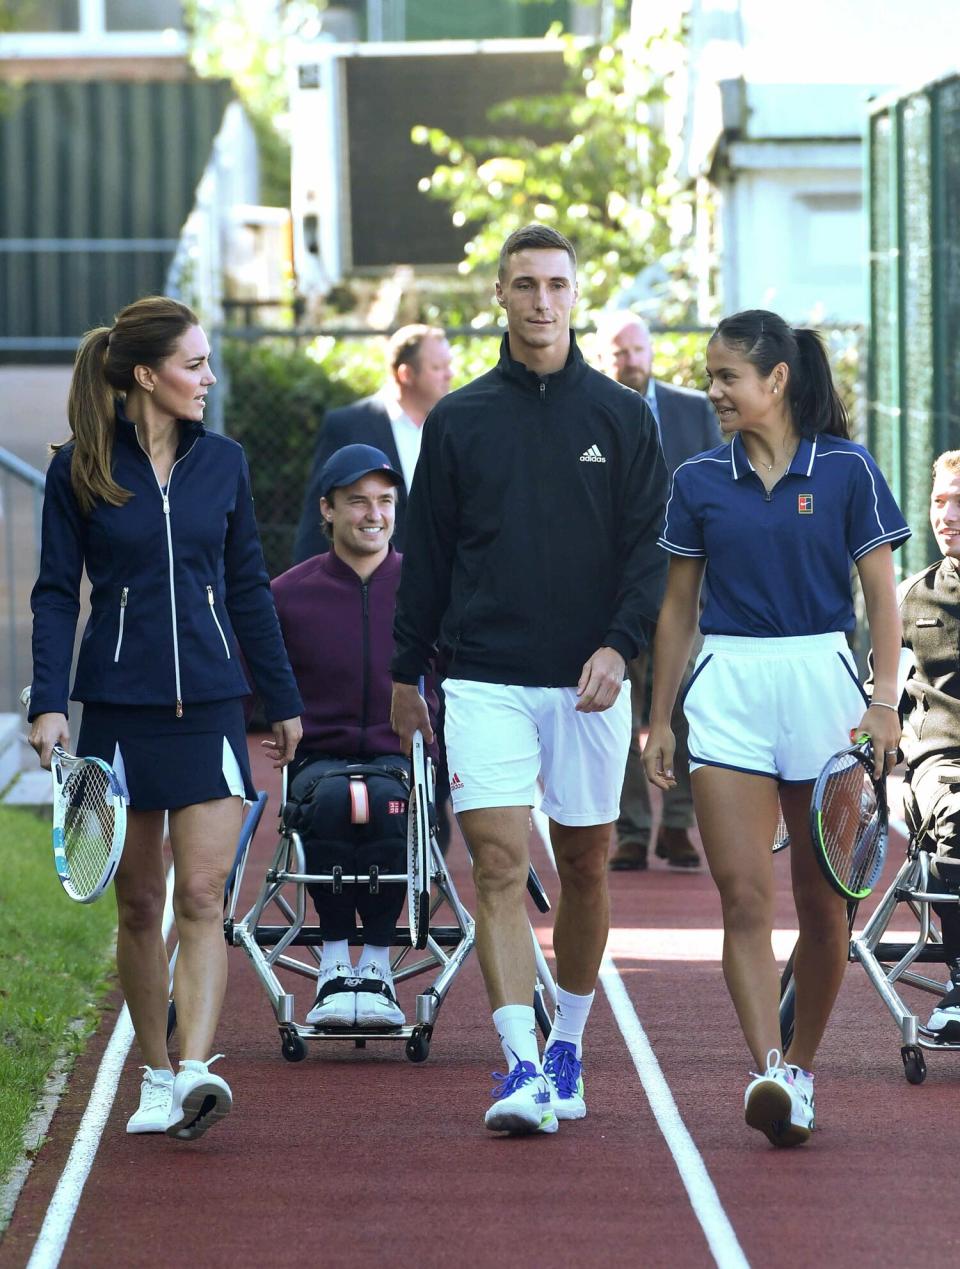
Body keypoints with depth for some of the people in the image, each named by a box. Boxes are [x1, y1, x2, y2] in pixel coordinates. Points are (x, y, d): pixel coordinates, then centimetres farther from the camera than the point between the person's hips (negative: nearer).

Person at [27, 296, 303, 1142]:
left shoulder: (224, 463, 7)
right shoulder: (79, 471, -1)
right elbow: (56, 593, 0)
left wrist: (283, 699, 16)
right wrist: (48, 703, -10)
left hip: (209, 705, 1)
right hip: (118, 707, -1)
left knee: (202, 897, -11)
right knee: (139, 904, 5)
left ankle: (195, 1072, -20)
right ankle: (157, 1079, 15)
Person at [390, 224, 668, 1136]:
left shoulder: (621, 417, 5)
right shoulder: (458, 421, 6)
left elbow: (649, 547, 3)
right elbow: (425, 556, 12)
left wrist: (619, 645, -12)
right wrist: (405, 673, 12)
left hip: (589, 683, 1)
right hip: (484, 678, -1)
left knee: (584, 866, 8)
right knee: (498, 864, -12)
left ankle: (567, 1046, 24)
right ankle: (520, 1065, -18)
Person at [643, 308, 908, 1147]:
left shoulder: (846, 471, 0)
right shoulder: (699, 481, 7)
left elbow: (882, 595, 1)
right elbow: (678, 607, 13)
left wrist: (885, 701, -8)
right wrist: (658, 720, 12)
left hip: (822, 681, -1)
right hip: (726, 690, 1)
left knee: (823, 904, 3)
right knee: (744, 895, -12)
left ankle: (802, 1069, 18)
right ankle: (770, 1073, -19)